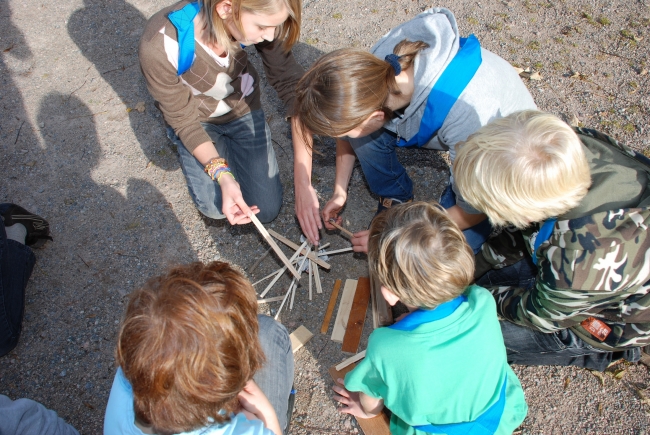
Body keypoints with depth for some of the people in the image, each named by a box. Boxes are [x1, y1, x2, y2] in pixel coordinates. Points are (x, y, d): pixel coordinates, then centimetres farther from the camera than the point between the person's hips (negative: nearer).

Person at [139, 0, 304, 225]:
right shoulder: (159, 46, -36)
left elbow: (290, 82, -22)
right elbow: (183, 119, -22)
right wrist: (222, 175, -37)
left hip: (242, 108, 2)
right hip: (195, 118, -1)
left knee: (266, 210, -2)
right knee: (216, 207, -12)